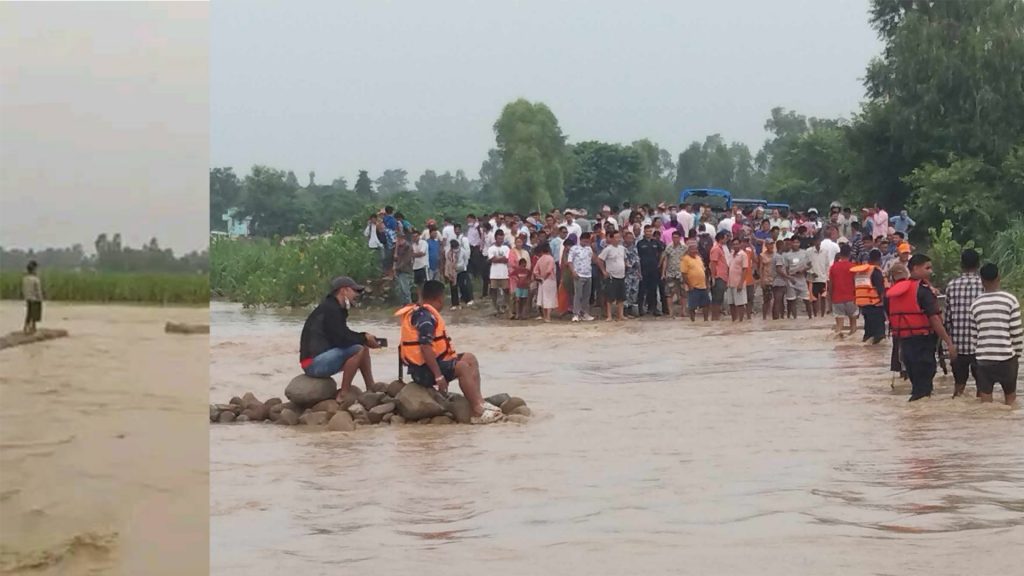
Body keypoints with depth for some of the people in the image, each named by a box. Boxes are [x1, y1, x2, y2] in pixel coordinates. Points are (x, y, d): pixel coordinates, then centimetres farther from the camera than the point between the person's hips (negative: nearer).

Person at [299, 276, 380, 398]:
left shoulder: (335, 309, 15)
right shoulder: (330, 309, -17)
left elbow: (344, 334, 18)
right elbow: (340, 339, -23)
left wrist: (364, 336, 1)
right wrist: (364, 339, -10)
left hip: (322, 357, 11)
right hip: (313, 362, -11)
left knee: (363, 347, 13)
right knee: (358, 349, -23)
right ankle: (343, 394, -18)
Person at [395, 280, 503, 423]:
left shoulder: (419, 312, 14)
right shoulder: (426, 317, -18)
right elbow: (425, 347, -28)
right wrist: (439, 376, -29)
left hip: (429, 363, 11)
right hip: (424, 370, -11)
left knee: (470, 359, 13)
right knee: (462, 367, -23)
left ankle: (479, 402, 2)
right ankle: (478, 413, -25)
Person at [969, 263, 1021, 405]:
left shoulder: (976, 304, 4)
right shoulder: (1010, 300, -6)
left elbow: (974, 335, 8)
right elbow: (1017, 332, -6)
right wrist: (1018, 353, 7)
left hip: (983, 359, 2)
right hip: (1006, 357, -2)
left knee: (986, 402, 5)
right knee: (1010, 397, 10)